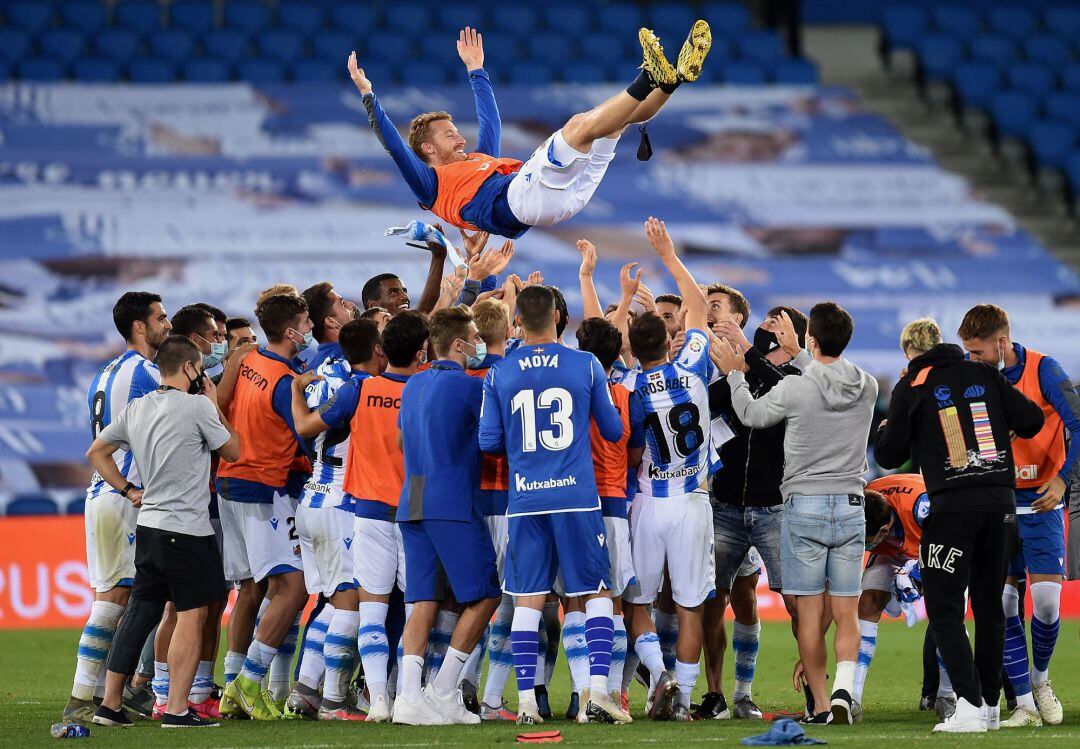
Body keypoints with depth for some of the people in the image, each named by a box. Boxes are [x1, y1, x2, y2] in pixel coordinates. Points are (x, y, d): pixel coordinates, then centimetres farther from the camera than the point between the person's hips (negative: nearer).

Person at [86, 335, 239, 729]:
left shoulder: (135, 409, 9)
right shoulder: (197, 406, -11)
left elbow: (97, 452, 18)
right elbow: (234, 450, 1)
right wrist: (214, 406, 11)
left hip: (148, 525, 7)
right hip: (187, 530, -7)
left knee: (139, 611, 11)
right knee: (192, 614, -3)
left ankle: (110, 704, 12)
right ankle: (177, 709, -8)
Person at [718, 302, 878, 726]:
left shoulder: (794, 390, -12)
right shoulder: (867, 388, -1)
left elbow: (750, 414, 6)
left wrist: (735, 374, 22)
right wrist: (796, 355, 32)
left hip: (803, 505, -3)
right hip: (850, 507, 3)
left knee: (809, 614, 2)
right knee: (846, 613, 5)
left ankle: (820, 704, 1)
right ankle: (844, 684, -16)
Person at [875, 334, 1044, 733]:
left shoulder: (911, 389, 0)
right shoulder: (984, 375, 10)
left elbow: (888, 456, 3)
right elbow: (1032, 421, 9)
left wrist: (885, 430, 25)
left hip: (953, 505, -4)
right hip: (999, 503, 4)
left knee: (944, 608, 0)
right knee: (989, 603, 15)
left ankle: (970, 704, -15)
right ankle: (990, 704, 18)